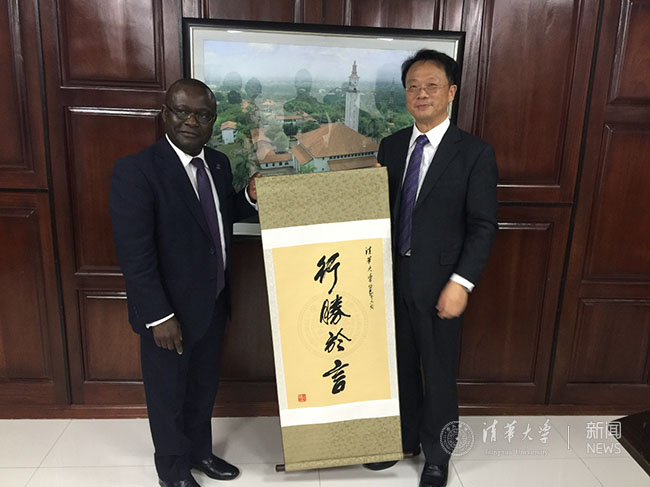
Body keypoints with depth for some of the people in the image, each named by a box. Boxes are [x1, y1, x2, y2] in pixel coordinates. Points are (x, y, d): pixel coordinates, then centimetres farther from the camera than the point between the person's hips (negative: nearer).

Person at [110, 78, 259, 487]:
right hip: (170, 308, -6)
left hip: (214, 302, 6)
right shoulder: (136, 170, -20)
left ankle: (200, 450, 49)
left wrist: (249, 198, -7)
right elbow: (134, 253, -22)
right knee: (168, 391, 17)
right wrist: (159, 316, -22)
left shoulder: (219, 163, 1)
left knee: (205, 384, 24)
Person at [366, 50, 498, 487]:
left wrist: (461, 283, -17)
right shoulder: (392, 146, 6)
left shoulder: (475, 153, -9)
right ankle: (403, 439, 42)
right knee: (399, 366, 19)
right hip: (393, 278, 4)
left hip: (439, 284, -4)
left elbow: (483, 226, -11)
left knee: (439, 373, 12)